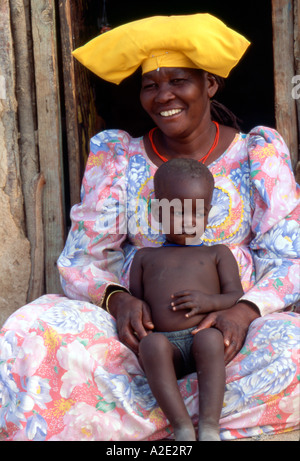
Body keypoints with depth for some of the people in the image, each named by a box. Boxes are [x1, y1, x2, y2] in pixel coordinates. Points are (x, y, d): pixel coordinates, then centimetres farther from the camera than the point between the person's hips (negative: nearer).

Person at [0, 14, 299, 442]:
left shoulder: (258, 153, 4)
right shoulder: (117, 158, 7)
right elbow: (83, 260, 4)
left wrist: (245, 310, -22)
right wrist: (116, 299, -19)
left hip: (228, 329, 0)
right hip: (142, 328, 1)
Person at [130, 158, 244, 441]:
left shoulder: (218, 254, 23)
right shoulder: (145, 257, 28)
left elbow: (237, 297, 12)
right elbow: (134, 298, 23)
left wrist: (208, 302, -9)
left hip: (202, 337, -1)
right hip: (165, 343, 1)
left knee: (209, 338, -37)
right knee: (152, 344, -35)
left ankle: (209, 426, -39)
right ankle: (182, 427, -36)